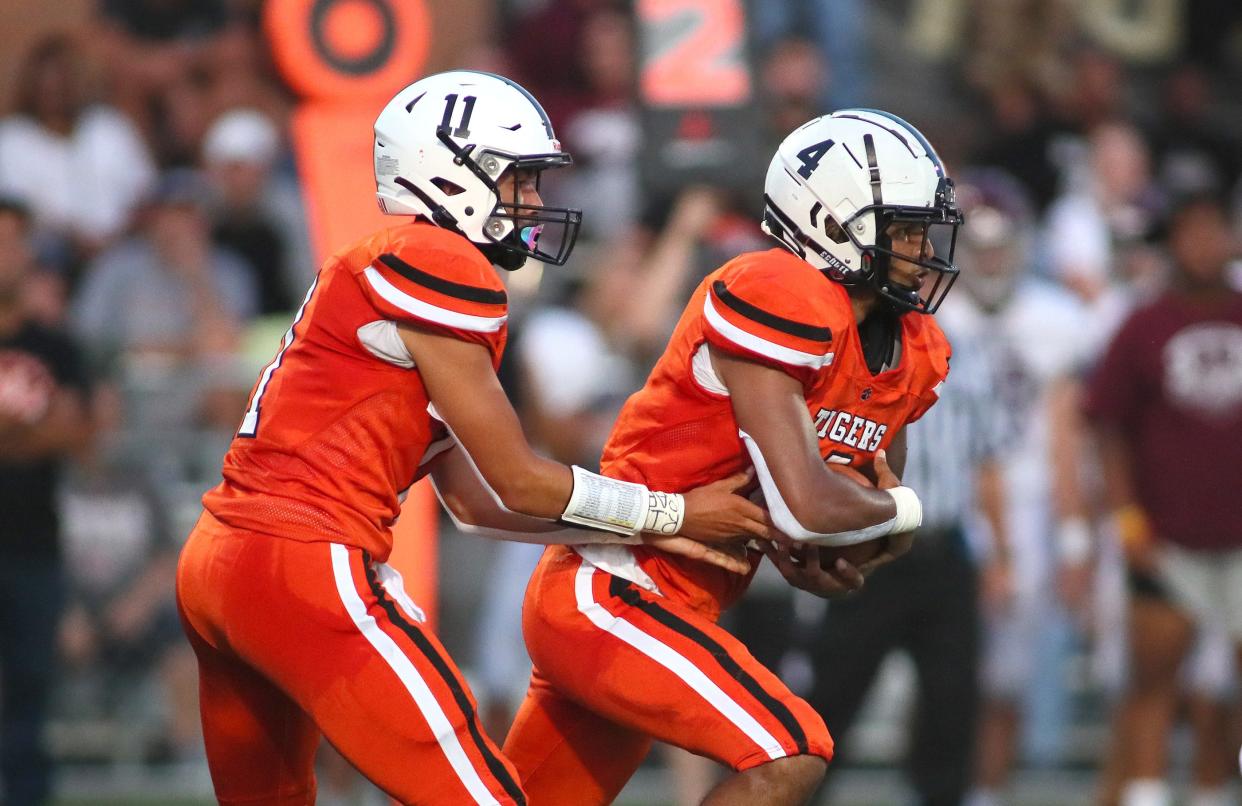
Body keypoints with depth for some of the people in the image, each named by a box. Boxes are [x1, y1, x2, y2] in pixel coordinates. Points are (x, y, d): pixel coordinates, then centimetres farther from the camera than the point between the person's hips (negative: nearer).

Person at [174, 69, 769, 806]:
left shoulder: (374, 267, 21)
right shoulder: (439, 266, -8)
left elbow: (474, 499, 20)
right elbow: (516, 483, -4)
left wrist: (645, 535, 19)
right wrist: (673, 515, 8)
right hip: (303, 568, -10)